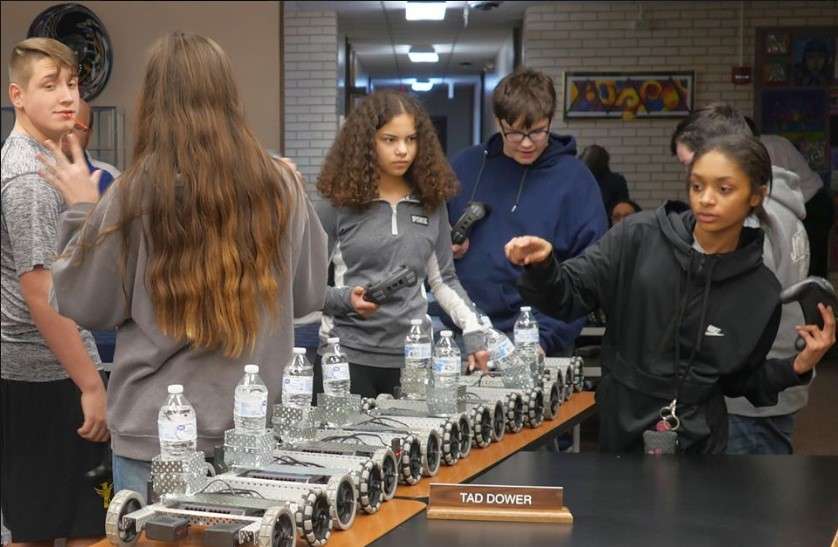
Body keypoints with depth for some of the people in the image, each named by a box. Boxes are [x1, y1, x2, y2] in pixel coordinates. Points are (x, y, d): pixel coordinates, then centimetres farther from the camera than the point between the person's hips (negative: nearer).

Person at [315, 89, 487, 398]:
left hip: (412, 356, 3)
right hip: (348, 353, -3)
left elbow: (444, 280, 14)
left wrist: (474, 332, 3)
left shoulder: (431, 202, 8)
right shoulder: (337, 203, -2)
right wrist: (346, 299, -17)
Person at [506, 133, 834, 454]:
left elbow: (736, 381, 4)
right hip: (619, 429, 0)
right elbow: (569, 296, -9)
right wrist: (542, 266, -28)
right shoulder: (638, 238, -10)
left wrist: (798, 368, -10)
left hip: (698, 442, 1)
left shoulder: (760, 290, -6)